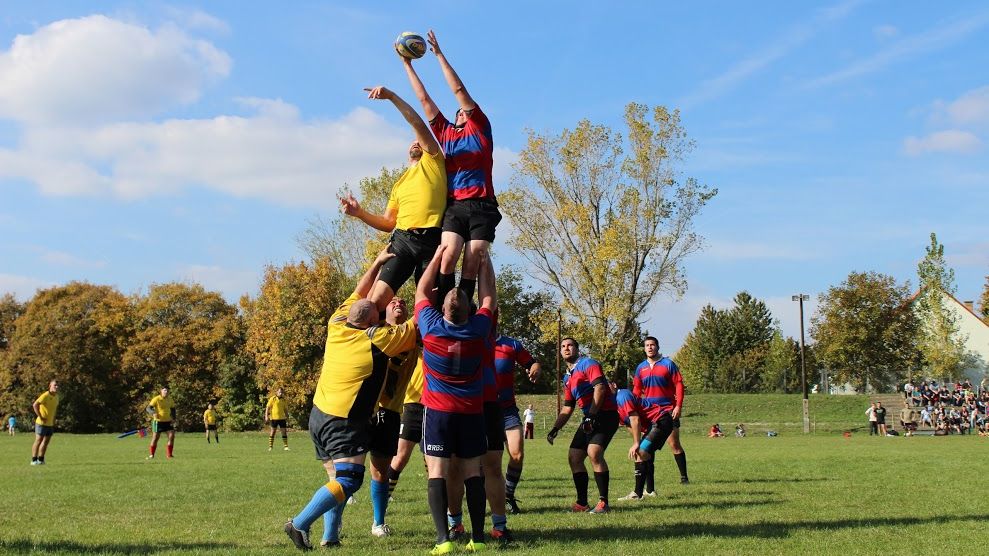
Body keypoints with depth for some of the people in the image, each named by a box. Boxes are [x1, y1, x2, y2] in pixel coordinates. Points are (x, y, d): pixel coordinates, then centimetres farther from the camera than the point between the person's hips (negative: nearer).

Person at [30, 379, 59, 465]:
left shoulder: (56, 396, 8)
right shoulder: (45, 395, -17)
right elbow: (35, 405, -25)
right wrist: (40, 417, -23)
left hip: (50, 424, 8)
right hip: (41, 423, -8)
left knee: (46, 441, 10)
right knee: (38, 440, -3)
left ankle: (41, 459, 18)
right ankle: (34, 460, 3)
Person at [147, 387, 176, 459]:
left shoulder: (170, 400, 6)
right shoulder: (156, 399, -11)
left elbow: (173, 410, 19)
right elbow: (148, 408, -16)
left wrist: (173, 419, 5)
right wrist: (153, 413, -36)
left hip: (167, 421, 4)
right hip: (158, 421, -4)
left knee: (172, 436, -7)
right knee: (155, 437, 0)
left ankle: (170, 454, 2)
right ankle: (151, 455, 15)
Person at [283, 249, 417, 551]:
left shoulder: (337, 326, 5)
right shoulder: (378, 339, -10)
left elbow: (358, 295, 22)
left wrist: (377, 263, 25)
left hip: (318, 415, 8)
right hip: (346, 422, -8)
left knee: (337, 478, 15)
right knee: (348, 481, -10)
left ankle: (329, 536, 8)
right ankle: (300, 523, -20)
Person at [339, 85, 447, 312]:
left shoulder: (433, 161, 14)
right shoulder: (400, 184, 28)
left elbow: (418, 124, 2)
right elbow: (388, 223, 24)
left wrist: (391, 95, -2)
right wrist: (360, 213, 10)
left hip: (432, 241, -4)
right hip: (402, 240, 4)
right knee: (377, 299, -12)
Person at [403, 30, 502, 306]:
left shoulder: (480, 129, 13)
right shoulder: (445, 133, 21)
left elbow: (459, 90, 8)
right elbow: (424, 99, 24)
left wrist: (439, 54, 8)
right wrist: (407, 64, 26)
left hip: (482, 206, -2)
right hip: (454, 206, 2)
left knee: (472, 265, -11)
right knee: (449, 254, -20)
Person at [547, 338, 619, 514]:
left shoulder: (588, 364, -5)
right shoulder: (567, 377, 20)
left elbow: (599, 387, -18)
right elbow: (567, 408, 24)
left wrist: (591, 416, -24)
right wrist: (555, 428, 14)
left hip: (606, 413, -9)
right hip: (590, 418, 9)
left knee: (594, 452, -24)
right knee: (574, 457, 3)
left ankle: (603, 502, -18)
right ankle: (582, 503, 9)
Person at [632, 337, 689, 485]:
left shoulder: (668, 364, -2)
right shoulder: (641, 368, 10)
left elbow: (679, 385, -5)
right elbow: (637, 390, 16)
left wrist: (678, 406, -13)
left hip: (667, 410, -4)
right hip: (648, 410, 4)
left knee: (674, 444, -4)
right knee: (648, 447, 3)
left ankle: (684, 477, 2)